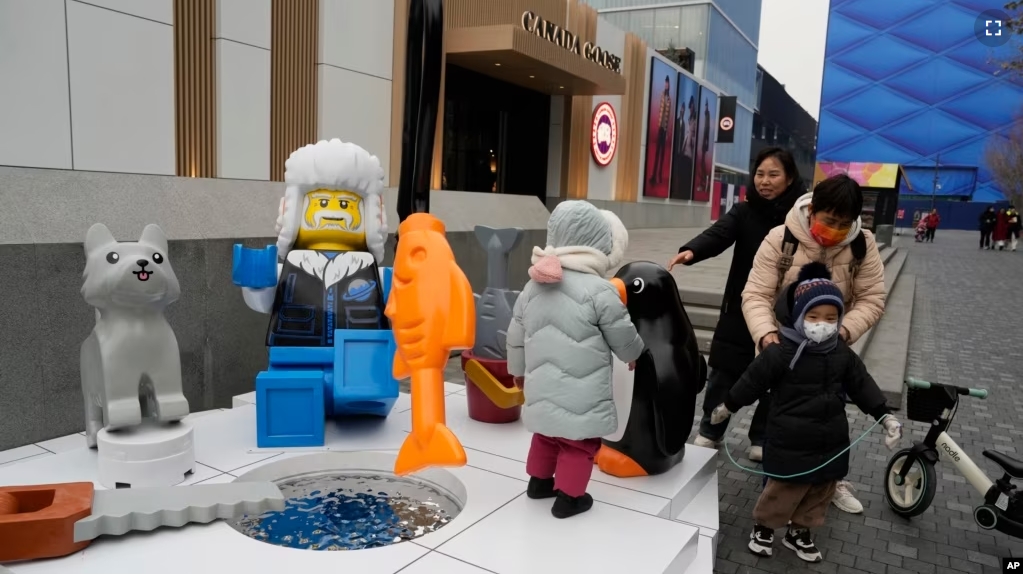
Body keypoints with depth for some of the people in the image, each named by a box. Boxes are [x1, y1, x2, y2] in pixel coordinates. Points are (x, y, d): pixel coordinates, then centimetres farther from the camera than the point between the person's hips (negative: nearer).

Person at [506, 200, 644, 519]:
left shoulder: (533, 285, 4)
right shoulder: (599, 290, -16)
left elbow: (516, 335, 11)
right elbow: (624, 337, -7)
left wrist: (518, 369, 25)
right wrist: (634, 355, 15)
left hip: (541, 387, 7)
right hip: (580, 394, -6)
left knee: (547, 435, 24)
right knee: (579, 444, 10)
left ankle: (539, 481, 38)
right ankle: (568, 496, 18)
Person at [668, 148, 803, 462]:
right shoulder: (743, 212, -2)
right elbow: (717, 234, -19)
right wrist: (691, 251, -41)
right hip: (740, 308, 1)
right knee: (723, 372, 8)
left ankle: (761, 439, 29)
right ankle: (710, 432, 26)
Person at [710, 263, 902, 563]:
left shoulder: (843, 354, -1)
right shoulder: (780, 353, -18)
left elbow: (862, 385, 9)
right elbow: (753, 380, -10)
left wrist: (885, 416, 5)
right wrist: (728, 406, -2)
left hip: (831, 441, 6)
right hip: (791, 443, -6)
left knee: (821, 491, 18)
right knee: (784, 490, 5)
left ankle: (799, 531, 37)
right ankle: (763, 526, 29)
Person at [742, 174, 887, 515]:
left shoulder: (863, 245, -13)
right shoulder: (780, 239, -21)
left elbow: (871, 300, -11)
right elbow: (756, 295, -23)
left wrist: (844, 331, -29)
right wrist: (766, 334, -41)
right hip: (779, 346, -2)